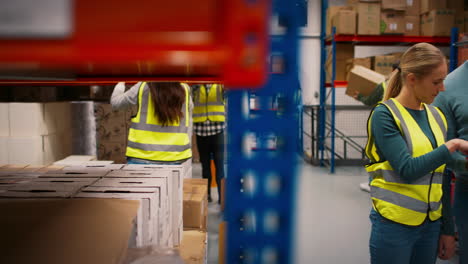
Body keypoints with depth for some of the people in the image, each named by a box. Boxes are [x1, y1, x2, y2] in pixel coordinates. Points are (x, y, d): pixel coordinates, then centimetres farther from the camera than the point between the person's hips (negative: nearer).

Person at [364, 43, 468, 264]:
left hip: (431, 224, 5)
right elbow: (407, 169, -19)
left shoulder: (436, 116, 6)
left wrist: (447, 228, 11)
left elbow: (440, 177, 9)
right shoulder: (384, 115, -11)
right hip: (394, 225, -5)